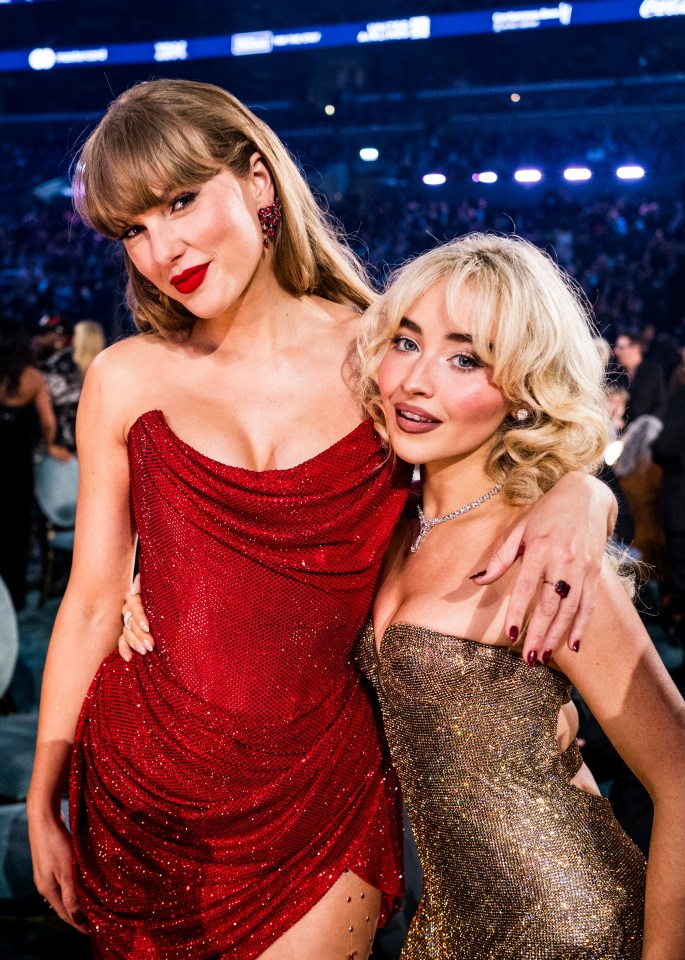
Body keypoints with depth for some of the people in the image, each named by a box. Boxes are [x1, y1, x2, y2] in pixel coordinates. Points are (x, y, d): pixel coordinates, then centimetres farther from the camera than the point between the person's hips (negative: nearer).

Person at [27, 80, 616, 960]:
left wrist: (577, 499, -21)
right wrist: (42, 802, 6)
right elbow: (94, 599, 1)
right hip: (139, 787, 2)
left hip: (320, 796, -1)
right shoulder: (125, 381, -4)